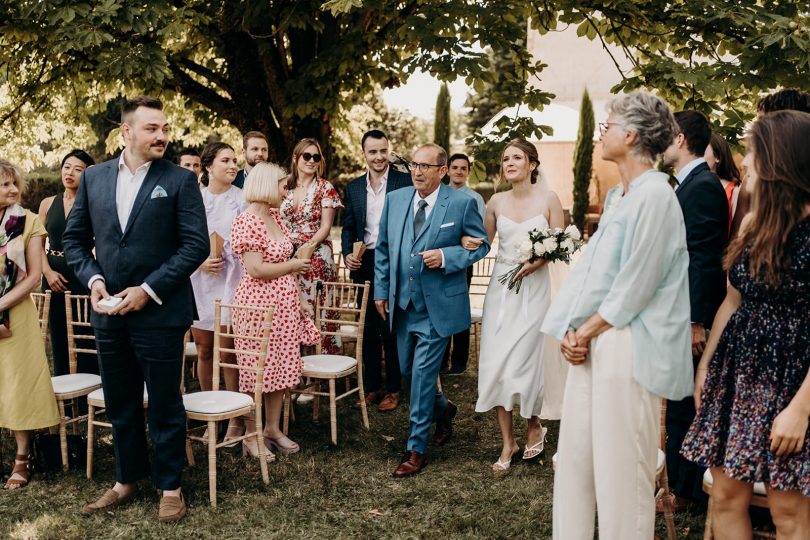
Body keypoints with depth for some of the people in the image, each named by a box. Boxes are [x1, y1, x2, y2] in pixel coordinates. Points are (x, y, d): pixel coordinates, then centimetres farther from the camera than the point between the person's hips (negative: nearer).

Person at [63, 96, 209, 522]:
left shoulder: (180, 180, -4)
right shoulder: (94, 177, 7)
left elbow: (196, 245, -10)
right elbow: (74, 238, 12)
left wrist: (149, 289, -15)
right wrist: (92, 279, -6)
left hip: (159, 311, -4)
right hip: (108, 311, 4)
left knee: (164, 405, 7)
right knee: (119, 404, 16)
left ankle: (170, 486, 22)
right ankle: (127, 480, 33)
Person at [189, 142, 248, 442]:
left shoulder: (241, 199, 0)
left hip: (230, 280, -2)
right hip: (198, 280, 2)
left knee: (228, 352, -2)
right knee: (204, 351, 9)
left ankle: (236, 418, 8)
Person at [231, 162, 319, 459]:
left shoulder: (276, 217, 12)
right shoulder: (246, 222, -14)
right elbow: (256, 270, -20)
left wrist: (299, 298, 12)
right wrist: (293, 265, -9)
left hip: (284, 304, 8)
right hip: (258, 304, -8)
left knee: (282, 368, 12)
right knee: (255, 371, 2)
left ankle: (273, 428, 25)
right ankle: (250, 436, 15)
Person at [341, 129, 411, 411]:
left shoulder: (405, 182, -4)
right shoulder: (353, 187, 9)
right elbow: (348, 227, 13)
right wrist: (347, 254, -4)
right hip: (364, 264, 4)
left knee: (391, 329, 2)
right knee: (368, 329, 11)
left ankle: (393, 389, 14)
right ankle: (372, 386, 23)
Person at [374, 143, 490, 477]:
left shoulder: (462, 203, -8)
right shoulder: (395, 199, 5)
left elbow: (481, 244, -1)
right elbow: (383, 248, 11)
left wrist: (446, 256, -17)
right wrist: (381, 289, 8)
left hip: (439, 305, -5)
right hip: (402, 303, 5)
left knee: (422, 373, -4)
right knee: (408, 371, 15)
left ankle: (416, 449, 10)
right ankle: (443, 409, 44)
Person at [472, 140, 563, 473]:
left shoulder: (548, 199, -2)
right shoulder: (497, 202, 7)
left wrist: (538, 260, -18)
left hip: (533, 287, -3)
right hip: (500, 288, 3)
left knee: (522, 363, -3)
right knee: (494, 364, -1)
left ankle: (534, 427, 26)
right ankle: (508, 442, 13)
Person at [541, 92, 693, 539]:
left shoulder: (655, 195, -13)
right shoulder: (616, 196, 15)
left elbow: (635, 285, -15)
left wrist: (589, 330, -9)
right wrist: (572, 329, 4)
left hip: (627, 345, -9)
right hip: (591, 340, 9)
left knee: (620, 466, 1)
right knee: (576, 451, 13)